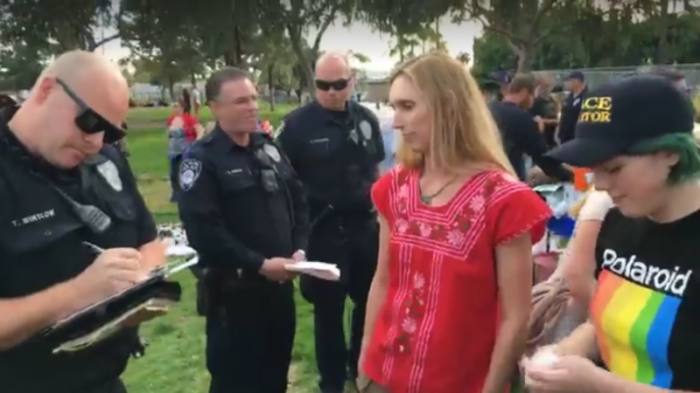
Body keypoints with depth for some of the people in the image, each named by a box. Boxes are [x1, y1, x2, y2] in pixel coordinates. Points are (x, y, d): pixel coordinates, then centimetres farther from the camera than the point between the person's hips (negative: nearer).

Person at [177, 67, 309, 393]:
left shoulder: (269, 147, 9)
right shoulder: (202, 159, -12)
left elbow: (298, 201, 13)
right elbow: (204, 231, -21)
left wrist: (299, 248, -2)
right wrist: (260, 264, -19)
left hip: (279, 282, 6)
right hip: (234, 290, -6)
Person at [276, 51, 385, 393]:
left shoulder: (367, 119, 3)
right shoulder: (298, 123, -9)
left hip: (365, 224, 4)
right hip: (323, 227, -4)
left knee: (371, 300, 16)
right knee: (328, 307, 9)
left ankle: (361, 365, 40)